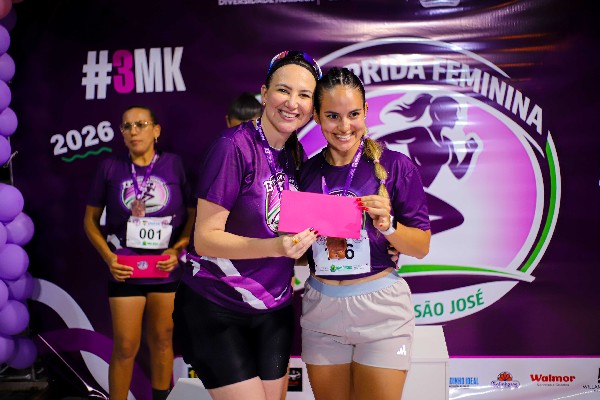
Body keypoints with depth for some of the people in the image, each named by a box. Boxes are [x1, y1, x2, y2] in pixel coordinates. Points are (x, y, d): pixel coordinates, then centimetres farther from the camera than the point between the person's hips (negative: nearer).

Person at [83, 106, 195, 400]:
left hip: (168, 270, 1)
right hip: (125, 270, 0)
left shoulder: (175, 164, -2)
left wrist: (177, 249, -13)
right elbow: (91, 219, 6)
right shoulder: (110, 168, 0)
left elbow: (194, 214, 1)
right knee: (125, 347, 4)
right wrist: (108, 256, -7)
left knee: (162, 341, 13)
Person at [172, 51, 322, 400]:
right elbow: (205, 238, -19)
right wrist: (275, 246, -31)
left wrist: (312, 235, -4)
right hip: (217, 309, -6)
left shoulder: (297, 155, 4)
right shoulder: (235, 146, -17)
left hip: (274, 310, 7)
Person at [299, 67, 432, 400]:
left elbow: (421, 247, -4)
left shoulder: (394, 166, -7)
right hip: (320, 308, 4)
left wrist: (386, 225, -21)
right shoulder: (307, 172, 4)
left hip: (380, 309, -3)